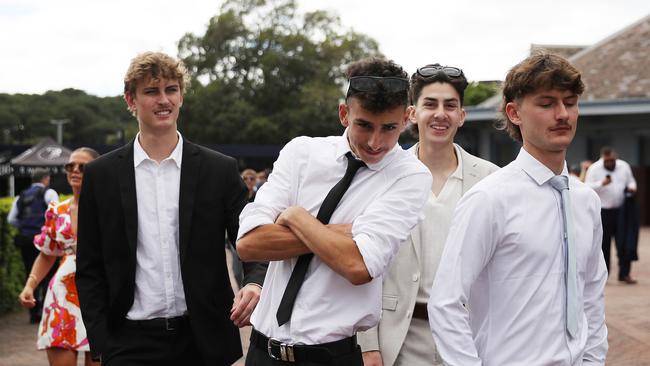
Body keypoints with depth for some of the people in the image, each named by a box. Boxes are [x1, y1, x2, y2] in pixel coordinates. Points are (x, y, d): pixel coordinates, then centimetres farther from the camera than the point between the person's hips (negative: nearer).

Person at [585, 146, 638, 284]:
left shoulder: (624, 166, 7)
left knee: (624, 242, -1)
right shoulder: (594, 169, -4)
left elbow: (631, 181, 18)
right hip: (603, 211, -2)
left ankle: (624, 273, 6)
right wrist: (601, 184, -27)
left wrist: (632, 188, -5)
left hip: (621, 210, 3)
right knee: (603, 243, 2)